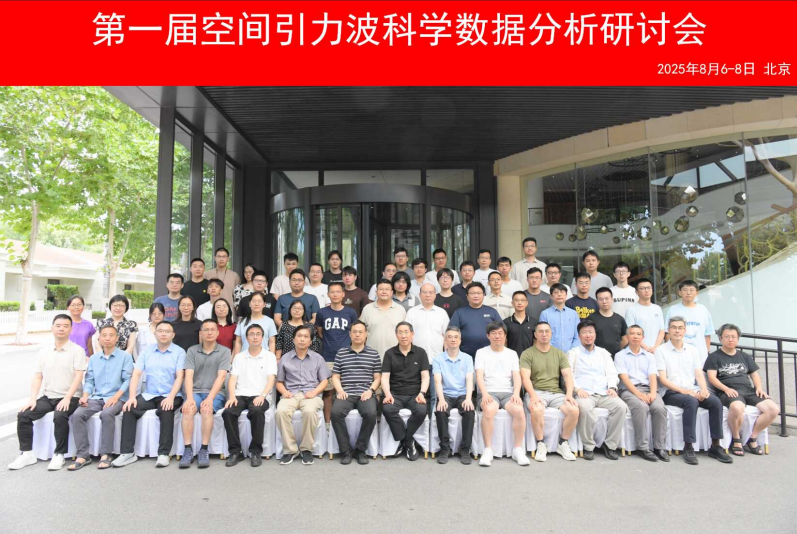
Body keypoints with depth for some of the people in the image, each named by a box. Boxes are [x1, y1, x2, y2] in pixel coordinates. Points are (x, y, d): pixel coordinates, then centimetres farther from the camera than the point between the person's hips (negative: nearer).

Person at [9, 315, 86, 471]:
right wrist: (32, 399, -4)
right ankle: (27, 453, 0)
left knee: (60, 416, -32)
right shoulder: (44, 350, 10)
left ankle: (59, 455, -17)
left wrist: (67, 398, -22)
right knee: (23, 415, -13)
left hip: (69, 397, -5)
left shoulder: (77, 350, -4)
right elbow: (37, 377, 9)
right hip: (47, 397, 5)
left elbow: (78, 376, -11)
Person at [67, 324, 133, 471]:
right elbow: (89, 381, 14)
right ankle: (82, 455, -17)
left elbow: (127, 380, -4)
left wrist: (116, 397, -17)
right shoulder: (93, 358, 18)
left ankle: (105, 454, -25)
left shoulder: (125, 356, 3)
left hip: (116, 398, -4)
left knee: (107, 413, -35)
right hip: (96, 398, 5)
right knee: (77, 415, -23)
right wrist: (85, 396, -4)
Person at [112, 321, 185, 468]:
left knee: (166, 410, -33)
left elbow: (179, 377, -9)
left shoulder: (179, 352, 0)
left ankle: (164, 453, -25)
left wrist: (171, 397, -23)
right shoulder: (146, 351, 11)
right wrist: (132, 396, -12)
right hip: (148, 395, 4)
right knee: (129, 409, -21)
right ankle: (127, 452, -14)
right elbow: (136, 374, 2)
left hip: (169, 396, -4)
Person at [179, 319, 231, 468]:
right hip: (195, 392, 2)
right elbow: (188, 376, -2)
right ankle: (188, 450, -24)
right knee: (188, 409, -30)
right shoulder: (192, 350, 8)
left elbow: (221, 377, -8)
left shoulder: (224, 351, 2)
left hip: (215, 393, -2)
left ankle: (204, 450, -24)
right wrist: (189, 398, -18)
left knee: (206, 409, -32)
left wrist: (210, 398, -20)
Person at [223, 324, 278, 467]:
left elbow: (271, 379, -1)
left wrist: (262, 395, -19)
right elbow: (232, 379, 8)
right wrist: (232, 396, -11)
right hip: (241, 395, 3)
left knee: (256, 411, -35)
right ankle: (235, 451, -15)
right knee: (228, 412, -29)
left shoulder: (269, 356, 8)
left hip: (260, 396, -2)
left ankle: (256, 451, -22)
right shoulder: (238, 357, 17)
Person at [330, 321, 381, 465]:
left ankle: (360, 450, -10)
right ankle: (345, 450, -13)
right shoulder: (341, 353, 15)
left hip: (366, 394, 0)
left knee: (371, 414, -32)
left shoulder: (373, 354, 14)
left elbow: (377, 377, 12)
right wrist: (340, 390, -4)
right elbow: (335, 377, 14)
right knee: (336, 412, -30)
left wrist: (370, 390, -6)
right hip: (346, 393, 1)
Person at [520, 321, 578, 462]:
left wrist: (569, 394, -12)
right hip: (536, 392, -3)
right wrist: (533, 395, -23)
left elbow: (568, 375, 5)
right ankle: (541, 445, -13)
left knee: (574, 410, -24)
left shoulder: (559, 354, 14)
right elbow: (525, 377, -8)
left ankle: (563, 444, -3)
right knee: (537, 410, -36)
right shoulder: (527, 354, 2)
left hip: (556, 392, 4)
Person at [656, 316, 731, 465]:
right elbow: (663, 379, -6)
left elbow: (699, 374, 9)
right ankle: (688, 447, -29)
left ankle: (715, 446, -14)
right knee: (691, 401, -34)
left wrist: (704, 389, -12)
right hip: (672, 393, -5)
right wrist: (684, 391, -17)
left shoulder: (693, 350, 16)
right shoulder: (661, 350, 1)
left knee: (716, 402, -23)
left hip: (693, 391, 5)